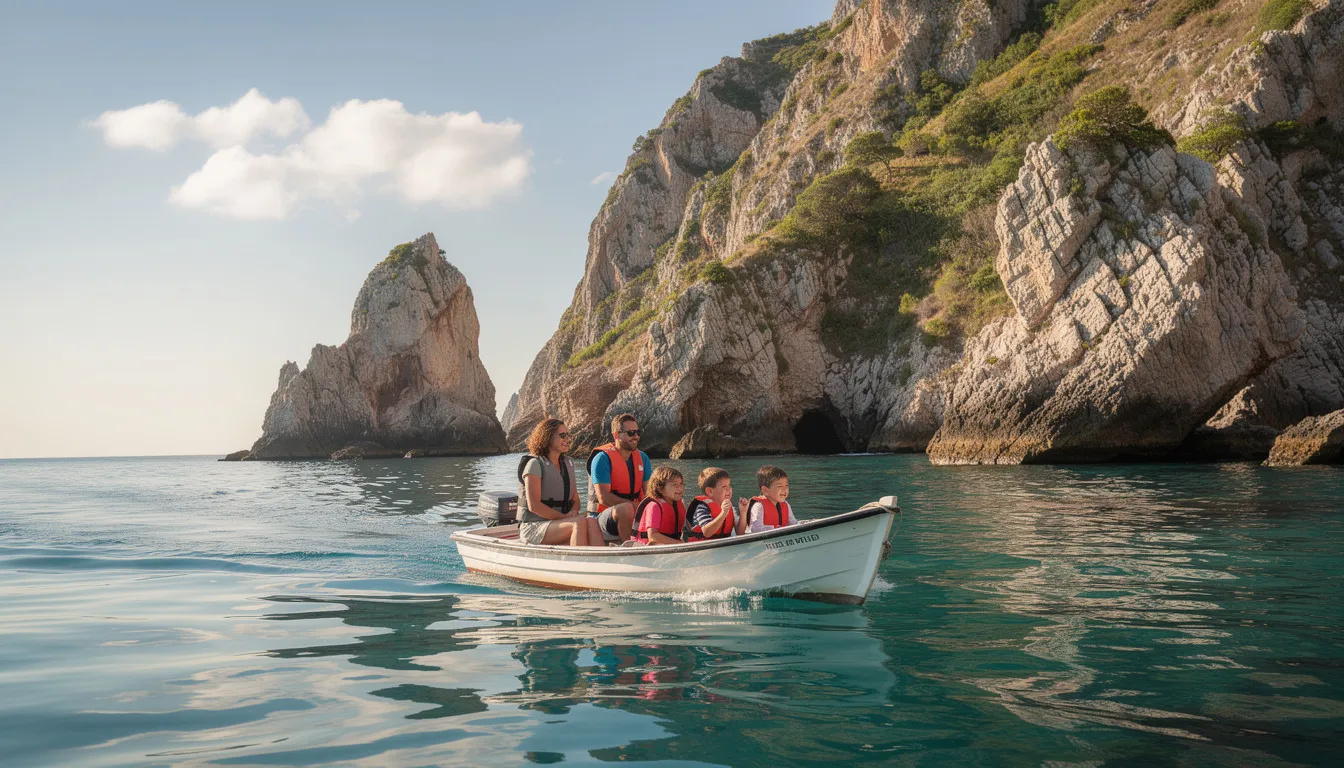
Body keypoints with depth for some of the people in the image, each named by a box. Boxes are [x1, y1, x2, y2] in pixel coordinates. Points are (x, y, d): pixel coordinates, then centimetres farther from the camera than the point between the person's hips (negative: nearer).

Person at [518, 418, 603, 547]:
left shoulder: (568, 463, 17)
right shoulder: (535, 464, -6)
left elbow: (575, 500, 17)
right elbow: (534, 505, -14)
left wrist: (573, 511, -7)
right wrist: (565, 517, -17)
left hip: (559, 523, 6)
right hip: (533, 527, -6)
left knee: (591, 522, -27)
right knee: (580, 522, -32)